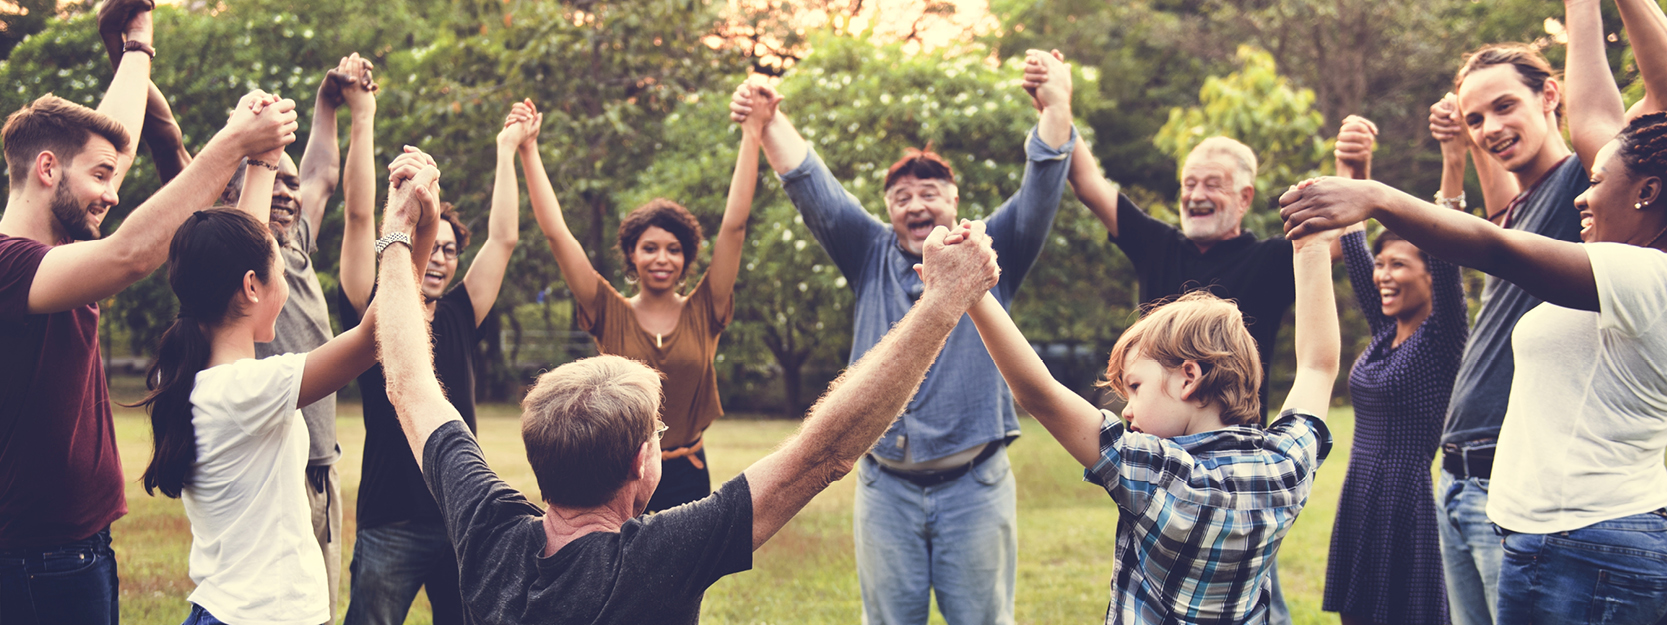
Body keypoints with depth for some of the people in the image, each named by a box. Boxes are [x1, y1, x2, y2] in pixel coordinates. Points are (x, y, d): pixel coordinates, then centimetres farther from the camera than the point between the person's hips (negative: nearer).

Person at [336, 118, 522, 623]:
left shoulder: (458, 317, 11)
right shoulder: (373, 311, -1)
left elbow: (503, 238, 14)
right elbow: (360, 215, -8)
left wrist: (507, 148, 18)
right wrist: (363, 118, -10)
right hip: (392, 521, -4)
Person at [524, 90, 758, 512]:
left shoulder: (702, 313, 2)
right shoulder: (612, 315, 1)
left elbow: (734, 227, -3)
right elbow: (556, 233, -3)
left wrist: (751, 136, -7)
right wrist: (528, 151, -7)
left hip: (687, 479, 1)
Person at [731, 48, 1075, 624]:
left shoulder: (988, 257, 5)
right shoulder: (873, 258, 10)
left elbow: (1040, 194, -7)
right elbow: (814, 192, 1)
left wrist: (1056, 108, -23)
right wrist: (770, 123, -13)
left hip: (974, 485, -2)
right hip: (886, 486, 2)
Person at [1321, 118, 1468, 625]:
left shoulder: (1443, 337, -7)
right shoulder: (1384, 332, 12)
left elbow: (1446, 257, -21)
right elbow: (1353, 249, 8)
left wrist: (1453, 167, -33)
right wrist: (1353, 173, -5)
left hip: (1411, 506, -7)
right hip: (1359, 505, 7)